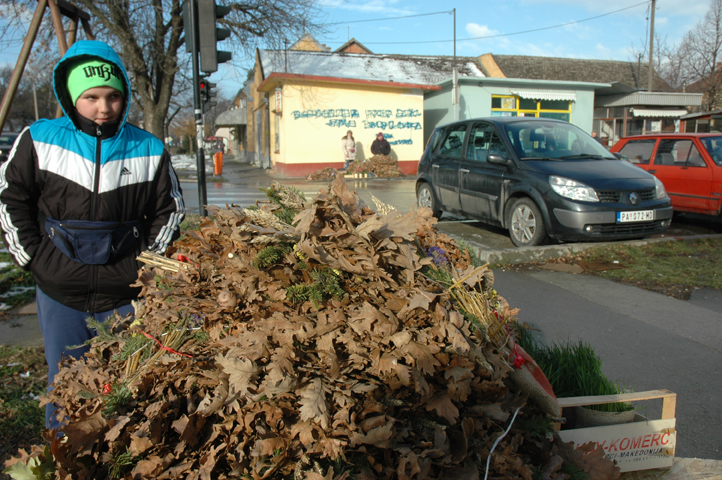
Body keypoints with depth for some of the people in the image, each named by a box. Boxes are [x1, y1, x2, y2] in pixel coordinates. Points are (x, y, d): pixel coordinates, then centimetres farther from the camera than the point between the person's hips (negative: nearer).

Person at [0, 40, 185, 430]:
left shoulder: (148, 150, -2)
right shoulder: (39, 140, -3)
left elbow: (169, 212, 6)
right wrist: (34, 259, -1)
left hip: (124, 296, 0)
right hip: (60, 295, 1)